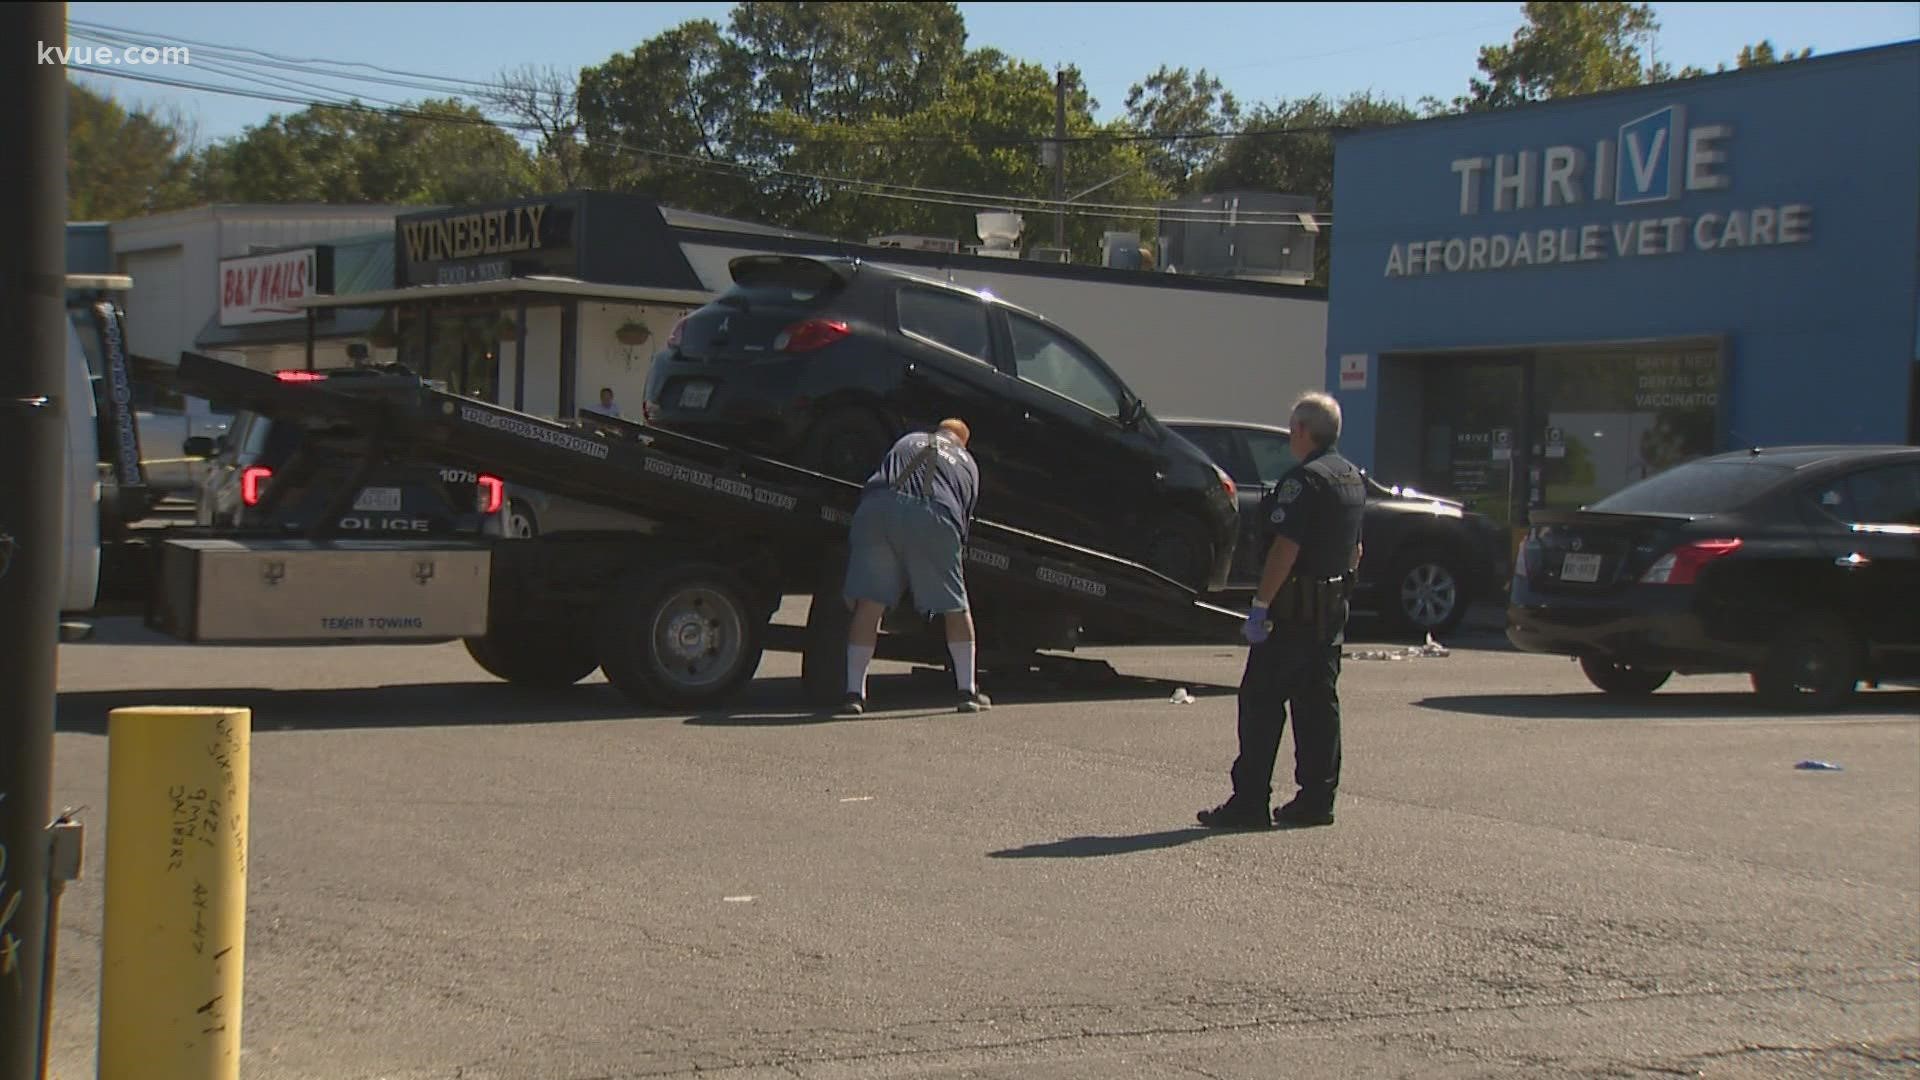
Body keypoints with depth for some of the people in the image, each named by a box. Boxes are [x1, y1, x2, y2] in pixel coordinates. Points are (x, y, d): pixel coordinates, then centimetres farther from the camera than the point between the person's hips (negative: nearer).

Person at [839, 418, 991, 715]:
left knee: (869, 603, 5)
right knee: (956, 607, 14)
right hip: (933, 516, -1)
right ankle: (967, 691, 18)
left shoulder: (910, 440, 33)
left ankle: (854, 692, 1)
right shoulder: (969, 465, 30)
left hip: (878, 508, 1)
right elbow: (965, 517, 23)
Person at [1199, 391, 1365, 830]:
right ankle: (1317, 800, 12)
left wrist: (1260, 605, -21)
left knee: (1261, 700, -4)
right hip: (1334, 607, 9)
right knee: (1319, 702, 11)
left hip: (1296, 608, -9)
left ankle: (1250, 802, -5)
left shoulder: (1304, 479, -16)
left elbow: (1285, 549, -22)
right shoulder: (1353, 478, 13)